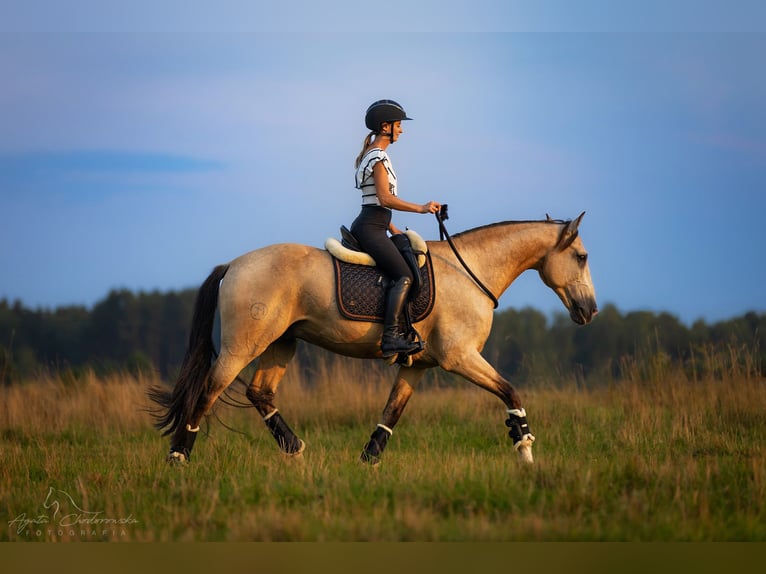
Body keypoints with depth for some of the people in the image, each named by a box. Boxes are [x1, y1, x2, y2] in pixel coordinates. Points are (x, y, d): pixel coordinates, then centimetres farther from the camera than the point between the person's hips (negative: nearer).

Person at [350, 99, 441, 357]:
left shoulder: (370, 155, 20)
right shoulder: (378, 157, -11)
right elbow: (385, 198, -20)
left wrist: (392, 229, 21)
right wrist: (420, 208, -17)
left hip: (368, 225, 11)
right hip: (371, 227, -11)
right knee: (404, 276, -20)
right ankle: (391, 336, -32)